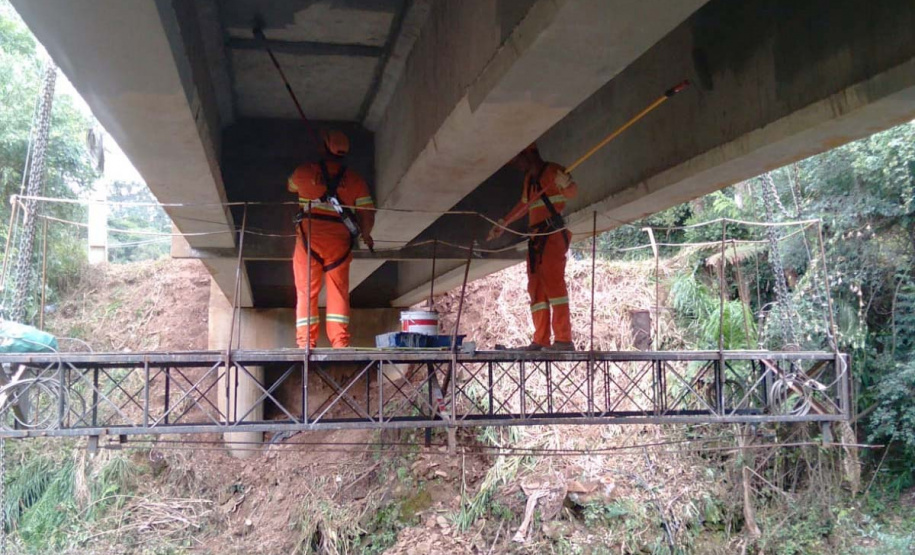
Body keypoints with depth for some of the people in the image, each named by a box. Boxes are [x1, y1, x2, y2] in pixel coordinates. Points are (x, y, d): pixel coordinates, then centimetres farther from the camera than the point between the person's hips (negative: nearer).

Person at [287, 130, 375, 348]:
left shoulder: (305, 171, 5)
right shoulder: (355, 180, 6)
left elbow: (290, 187, 27)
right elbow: (368, 213, 2)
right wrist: (365, 235, 21)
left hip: (309, 238, -1)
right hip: (339, 240, 1)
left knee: (306, 291, 3)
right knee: (338, 291, 4)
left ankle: (305, 342, -2)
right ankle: (340, 342, -3)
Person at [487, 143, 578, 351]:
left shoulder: (553, 171, -3)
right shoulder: (529, 178, 23)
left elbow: (572, 191, -19)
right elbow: (523, 206, 36)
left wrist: (566, 185, -42)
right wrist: (502, 224, 42)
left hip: (553, 234, -9)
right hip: (537, 238, 9)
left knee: (553, 282, -19)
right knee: (536, 288, 3)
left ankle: (564, 339, -22)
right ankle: (541, 340, 3)